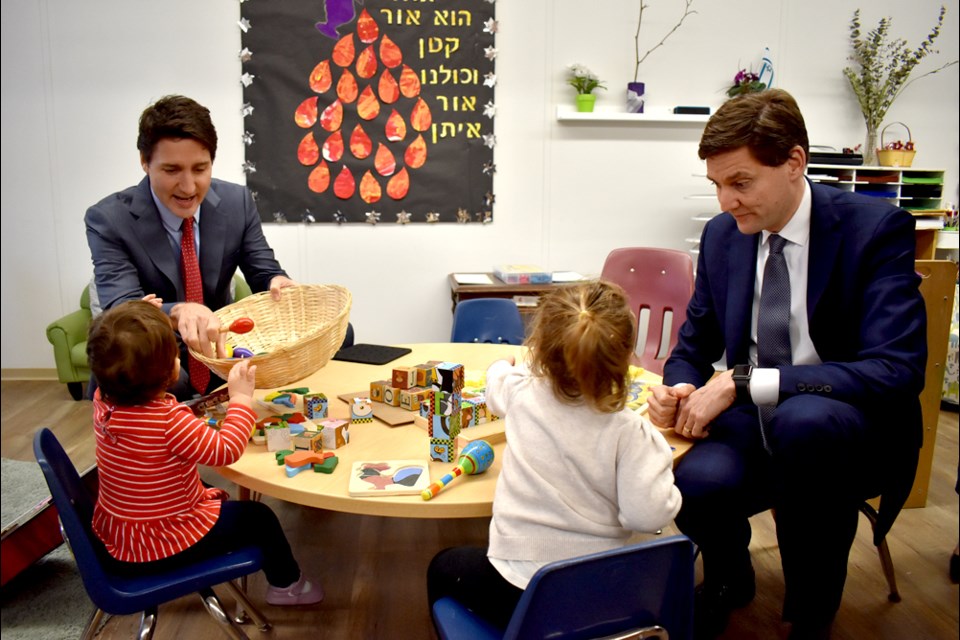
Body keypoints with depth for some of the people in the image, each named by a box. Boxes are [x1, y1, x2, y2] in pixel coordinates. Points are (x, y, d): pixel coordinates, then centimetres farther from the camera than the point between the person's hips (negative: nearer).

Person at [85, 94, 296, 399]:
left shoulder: (238, 201, -5)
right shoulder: (108, 220, -15)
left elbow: (263, 272, 0)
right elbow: (122, 310, -25)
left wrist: (277, 283, -26)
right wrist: (178, 312, -48)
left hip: (220, 346, 5)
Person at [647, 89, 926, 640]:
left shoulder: (877, 228, -13)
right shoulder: (722, 235, 2)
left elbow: (896, 372, -23)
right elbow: (695, 346, 11)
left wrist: (743, 382, -30)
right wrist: (678, 388, -14)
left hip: (843, 433, -3)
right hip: (753, 425, 3)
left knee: (802, 420, -38)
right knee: (697, 483, -30)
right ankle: (730, 581, 11)